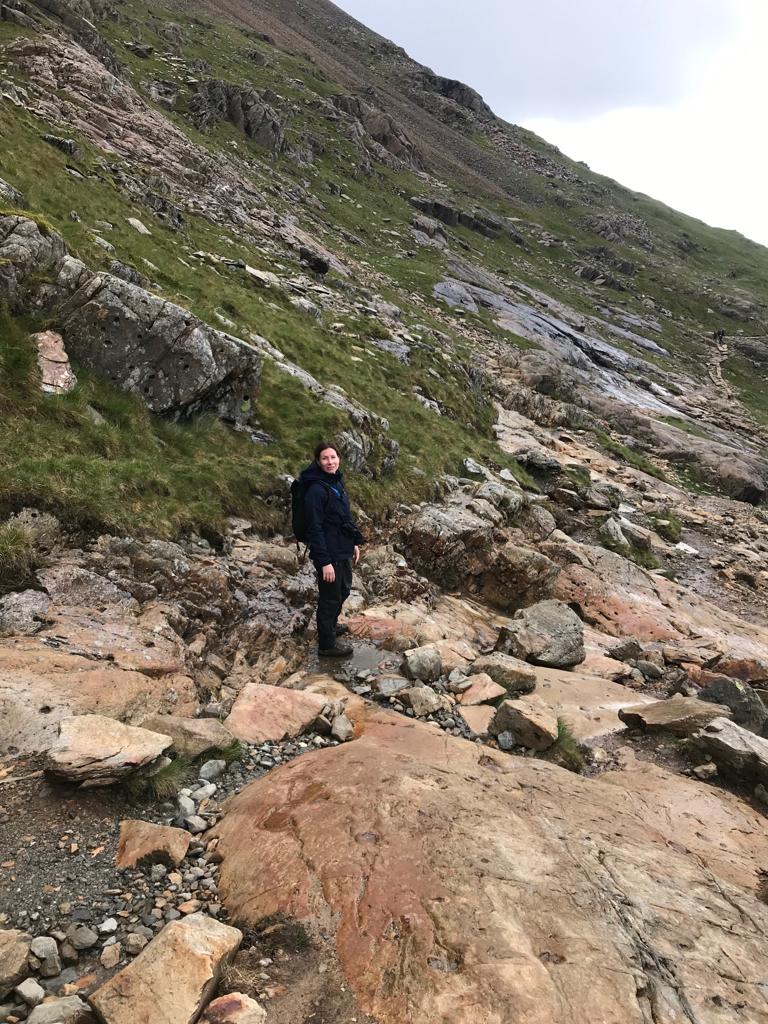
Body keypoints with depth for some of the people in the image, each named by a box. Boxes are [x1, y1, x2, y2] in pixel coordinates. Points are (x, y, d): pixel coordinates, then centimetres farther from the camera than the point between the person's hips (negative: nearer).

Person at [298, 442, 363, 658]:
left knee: (343, 590, 25)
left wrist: (355, 542, 14)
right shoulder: (316, 489, -23)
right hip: (329, 553, -9)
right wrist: (324, 562, -22)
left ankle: (331, 625, 49)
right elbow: (315, 529, -22)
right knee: (330, 598, 6)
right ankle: (327, 644, 25)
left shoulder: (337, 482, 4)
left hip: (343, 550, 9)